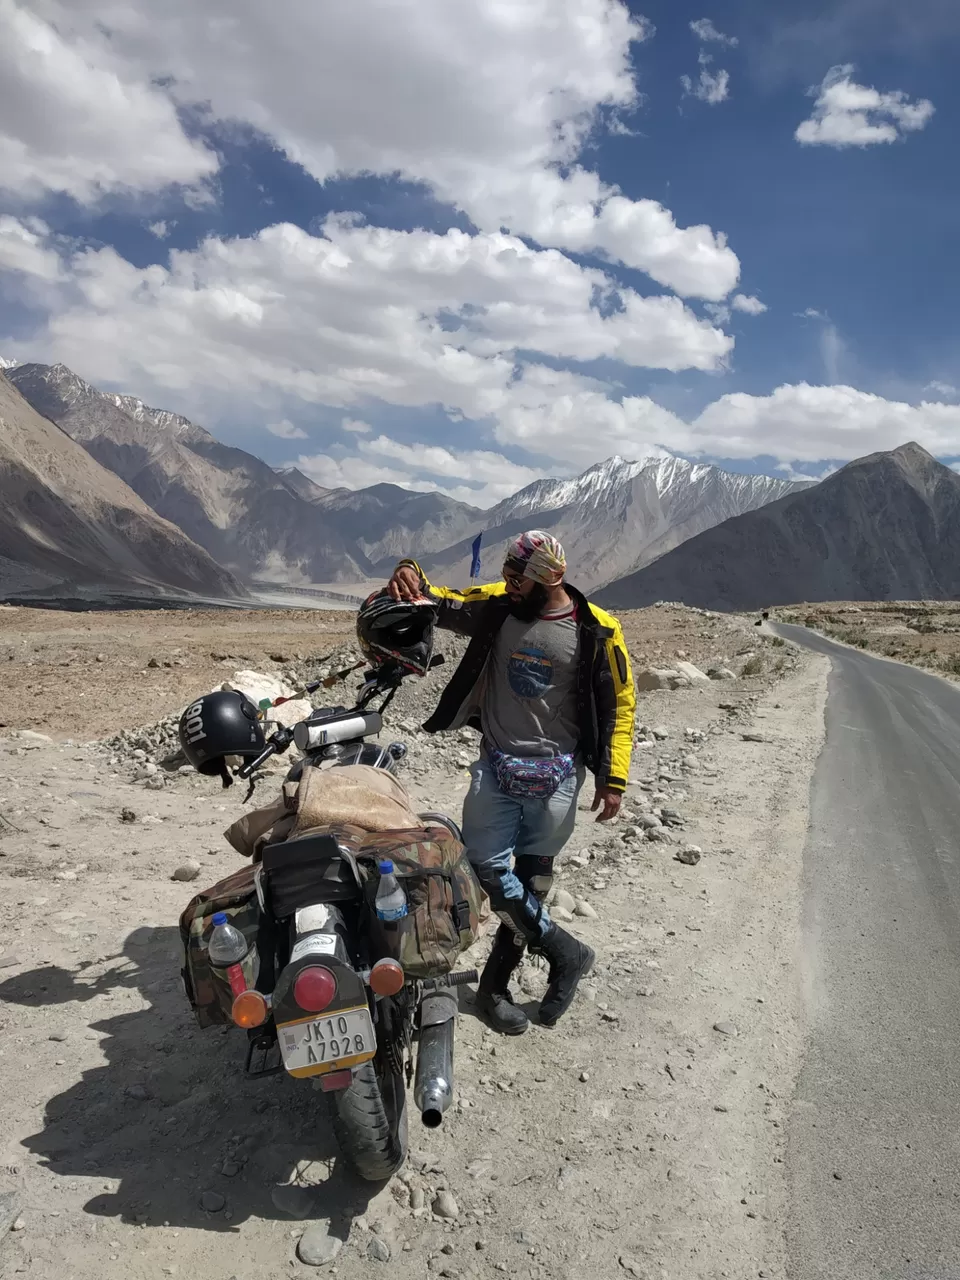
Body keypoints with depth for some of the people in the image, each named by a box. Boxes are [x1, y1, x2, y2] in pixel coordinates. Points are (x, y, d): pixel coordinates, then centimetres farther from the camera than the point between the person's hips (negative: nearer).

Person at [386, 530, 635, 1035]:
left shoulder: (597, 631, -8)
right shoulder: (497, 605, -2)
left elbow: (619, 704, -1)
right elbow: (434, 602, 5)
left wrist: (613, 778, -4)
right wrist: (409, 576, -19)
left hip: (556, 774, -2)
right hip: (496, 766, 2)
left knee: (531, 879, 9)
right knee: (488, 872, -2)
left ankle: (495, 984, 28)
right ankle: (566, 953, 18)